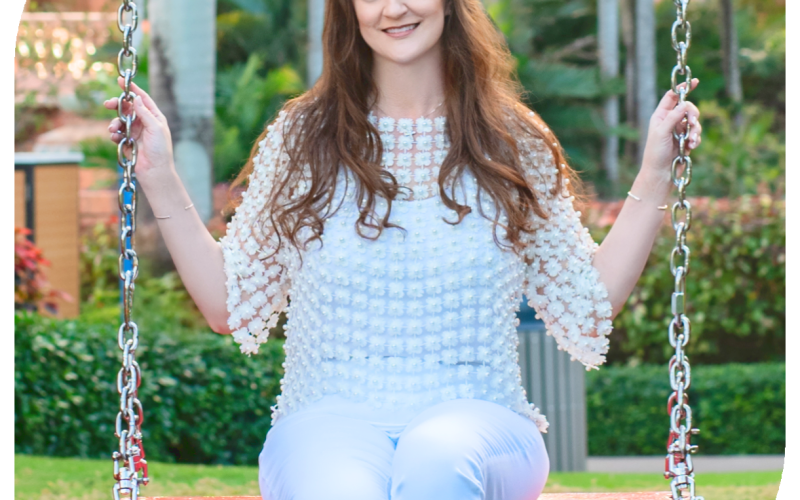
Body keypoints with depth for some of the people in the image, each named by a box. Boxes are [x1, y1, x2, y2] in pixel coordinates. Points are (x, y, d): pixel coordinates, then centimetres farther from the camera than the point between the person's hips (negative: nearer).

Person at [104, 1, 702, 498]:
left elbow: (589, 307, 14)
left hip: (478, 417, 0)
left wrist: (655, 177, 9)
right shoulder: (302, 137, 11)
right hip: (331, 417, 0)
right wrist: (161, 181, 7)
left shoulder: (515, 145, 11)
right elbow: (229, 305, 14)